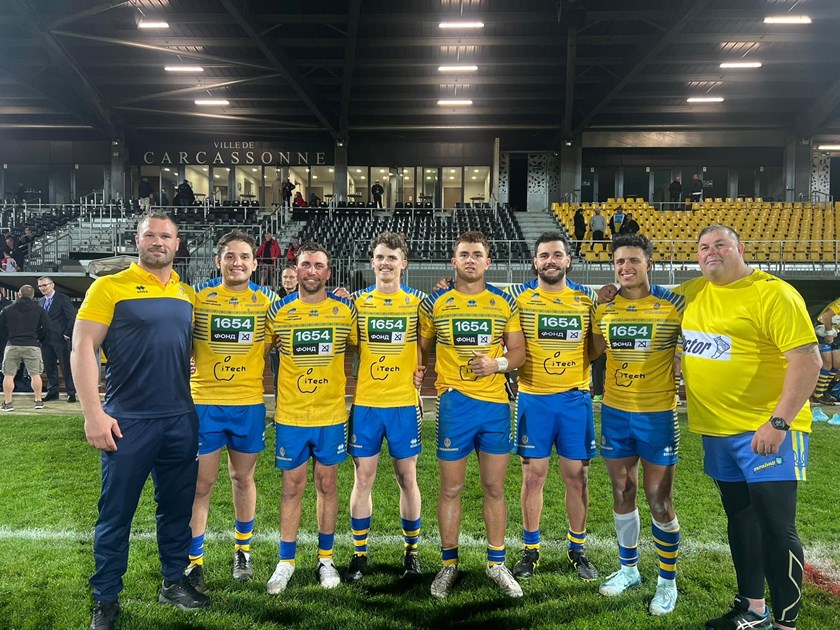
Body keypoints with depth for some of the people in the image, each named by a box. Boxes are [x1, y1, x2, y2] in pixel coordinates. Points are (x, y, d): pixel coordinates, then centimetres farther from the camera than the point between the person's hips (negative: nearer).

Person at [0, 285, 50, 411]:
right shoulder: (39, 309, 4)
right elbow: (47, 327, -2)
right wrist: (39, 339, 12)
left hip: (12, 345, 1)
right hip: (32, 345, 0)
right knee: (35, 374, 7)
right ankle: (38, 401, 9)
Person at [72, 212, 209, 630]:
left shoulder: (187, 294, 8)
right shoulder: (110, 287, -5)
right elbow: (82, 349, -9)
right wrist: (94, 414, -15)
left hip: (181, 419, 4)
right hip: (128, 421, -4)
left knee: (177, 506, 14)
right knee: (116, 513, 7)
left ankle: (174, 582, 31)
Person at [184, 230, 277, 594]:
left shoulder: (267, 300, 1)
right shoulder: (197, 295, -1)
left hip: (249, 403, 1)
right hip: (204, 402, -1)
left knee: (243, 477, 15)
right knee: (201, 482, 4)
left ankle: (243, 551, 33)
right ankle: (194, 561, 19)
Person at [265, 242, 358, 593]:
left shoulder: (345, 310, -2)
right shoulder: (279, 310, -1)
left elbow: (359, 347, 10)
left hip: (332, 414, 0)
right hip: (290, 415, 0)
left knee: (327, 485, 11)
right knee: (292, 487, 8)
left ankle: (326, 559, 26)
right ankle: (286, 562, 22)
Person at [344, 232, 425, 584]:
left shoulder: (417, 302, 2)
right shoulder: (357, 301, 4)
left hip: (404, 403, 0)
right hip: (365, 403, 1)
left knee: (407, 478, 8)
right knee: (363, 478, 6)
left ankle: (412, 551, 25)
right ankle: (360, 555, 20)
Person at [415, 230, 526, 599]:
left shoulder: (504, 303, 5)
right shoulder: (435, 303, 2)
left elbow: (519, 351, 8)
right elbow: (422, 345, 12)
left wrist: (498, 364, -12)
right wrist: (418, 372, -7)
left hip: (495, 403, 2)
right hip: (454, 402, -1)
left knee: (494, 488, 11)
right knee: (451, 488, 7)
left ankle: (496, 564, 26)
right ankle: (448, 564, 23)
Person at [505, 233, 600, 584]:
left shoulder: (587, 299, 5)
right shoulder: (520, 297, -1)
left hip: (575, 397, 2)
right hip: (534, 398, -1)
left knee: (577, 476, 8)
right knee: (533, 475, 5)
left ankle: (577, 548, 27)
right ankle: (530, 549, 22)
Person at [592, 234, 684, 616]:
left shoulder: (673, 304, -8)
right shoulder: (604, 307, 1)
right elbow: (591, 353, 10)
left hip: (658, 414, -3)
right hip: (614, 412, 4)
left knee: (659, 499, 4)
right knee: (622, 494, 14)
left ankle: (668, 580, 24)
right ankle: (628, 569, 33)